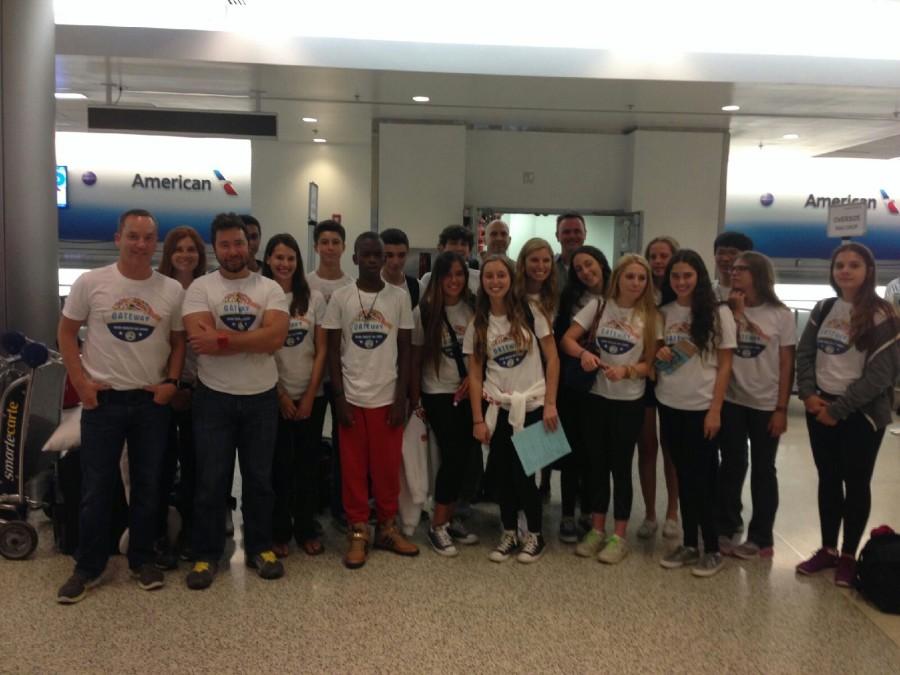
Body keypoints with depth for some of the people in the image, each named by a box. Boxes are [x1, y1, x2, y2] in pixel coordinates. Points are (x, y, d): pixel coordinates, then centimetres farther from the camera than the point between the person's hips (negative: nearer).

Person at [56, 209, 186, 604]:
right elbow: (66, 333, 2)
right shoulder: (90, 283, -4)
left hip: (152, 401, 2)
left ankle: (142, 559, 25)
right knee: (96, 488, 5)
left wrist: (171, 382, -4)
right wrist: (80, 382, -5)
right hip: (103, 399, -1)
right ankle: (88, 567, 20)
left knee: (148, 485, 11)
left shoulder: (172, 290, 0)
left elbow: (179, 341, 8)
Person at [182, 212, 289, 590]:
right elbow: (200, 341, -17)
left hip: (261, 397, 2)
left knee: (259, 478, 12)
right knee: (211, 481, 6)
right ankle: (206, 555, 20)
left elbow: (276, 337, -16)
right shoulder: (200, 288, -2)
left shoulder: (270, 289, 1)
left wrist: (221, 338, -19)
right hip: (214, 398, -1)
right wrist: (252, 339, -15)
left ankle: (259, 548, 27)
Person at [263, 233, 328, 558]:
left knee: (308, 464, 7)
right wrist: (281, 395, -8)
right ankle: (279, 532, 16)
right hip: (274, 395, -2)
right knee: (279, 465, 4)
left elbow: (321, 349, 2)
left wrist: (310, 395, -5)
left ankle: (306, 530, 19)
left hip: (311, 395, 2)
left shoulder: (314, 298, 3)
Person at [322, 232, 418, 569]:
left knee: (388, 466, 7)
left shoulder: (399, 297, 1)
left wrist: (401, 398, -3)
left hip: (387, 397, 0)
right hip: (352, 397, 0)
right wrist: (340, 398, -5)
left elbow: (404, 351, 3)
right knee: (353, 467, 5)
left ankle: (387, 527, 21)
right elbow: (333, 351, 2)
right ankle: (358, 532, 16)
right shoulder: (340, 298, 0)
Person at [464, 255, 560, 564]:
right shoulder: (477, 324, 4)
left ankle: (535, 535, 20)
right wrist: (478, 419, -1)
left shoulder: (530, 313, -4)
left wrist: (550, 403, -9)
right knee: (504, 473, 7)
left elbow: (552, 359, -3)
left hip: (531, 405, -2)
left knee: (523, 473, -1)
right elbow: (474, 374, 4)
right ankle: (509, 534, 25)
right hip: (496, 408, 3)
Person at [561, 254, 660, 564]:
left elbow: (649, 364, -1)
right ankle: (597, 530, 24)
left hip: (629, 402, -1)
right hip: (595, 397, 1)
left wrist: (626, 371, -21)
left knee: (621, 466, 5)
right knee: (597, 464, 10)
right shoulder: (598, 306, 1)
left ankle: (619, 537, 16)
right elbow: (567, 339, -3)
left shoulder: (650, 317, 0)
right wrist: (584, 353, -24)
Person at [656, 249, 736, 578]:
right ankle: (689, 544, 22)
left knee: (703, 478, 2)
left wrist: (715, 410, -11)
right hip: (670, 406, 4)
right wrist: (658, 354, -9)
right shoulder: (663, 313, 5)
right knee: (683, 476, 11)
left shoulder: (718, 313, -6)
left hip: (702, 408, -4)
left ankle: (712, 549, 15)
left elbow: (724, 366, -6)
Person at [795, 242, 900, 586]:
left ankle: (848, 555, 19)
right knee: (828, 480, 13)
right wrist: (809, 394, -7)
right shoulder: (823, 309, 7)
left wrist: (838, 409, -15)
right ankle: (827, 549, 25)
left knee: (856, 483, 6)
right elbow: (804, 354, 9)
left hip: (860, 413, -5)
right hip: (820, 408, 5)